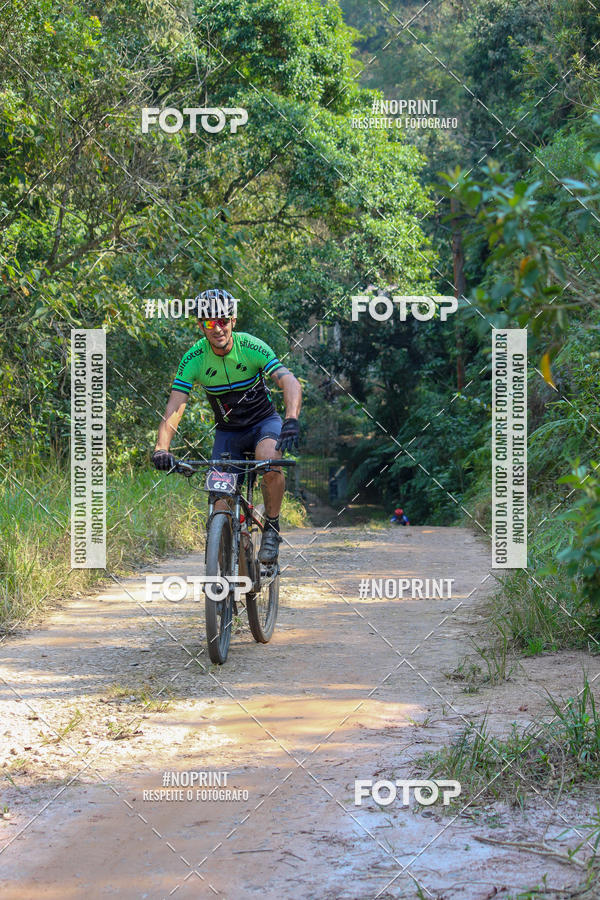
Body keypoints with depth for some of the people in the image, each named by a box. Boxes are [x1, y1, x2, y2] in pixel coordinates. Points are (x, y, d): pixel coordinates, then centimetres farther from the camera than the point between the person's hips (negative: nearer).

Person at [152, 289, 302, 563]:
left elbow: (290, 383, -32)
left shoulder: (251, 347, -22)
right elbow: (174, 406, -23)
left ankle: (271, 528, -13)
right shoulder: (193, 359, -17)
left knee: (270, 464, -34)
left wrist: (291, 421, -51)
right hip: (228, 431, 2)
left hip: (264, 422, -2)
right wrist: (161, 448, -40)